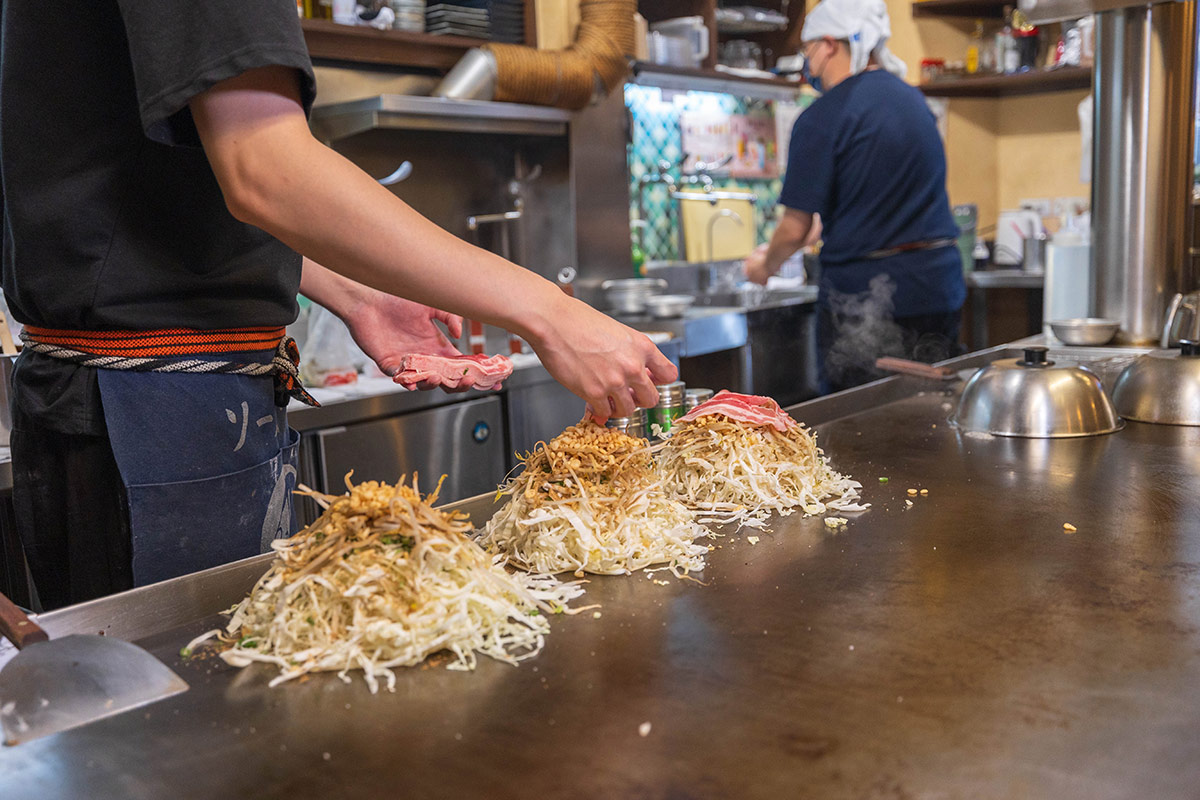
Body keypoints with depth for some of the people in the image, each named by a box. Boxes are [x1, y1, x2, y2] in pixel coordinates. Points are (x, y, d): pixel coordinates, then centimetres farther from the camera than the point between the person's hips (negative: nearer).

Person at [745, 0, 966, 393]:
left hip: (865, 292, -7)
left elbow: (795, 229, -11)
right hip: (939, 287, 7)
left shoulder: (822, 117, -11)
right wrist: (818, 232, 31)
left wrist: (766, 266, 10)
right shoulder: (912, 99, 12)